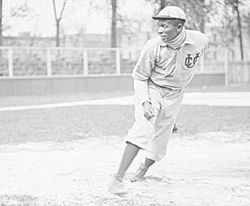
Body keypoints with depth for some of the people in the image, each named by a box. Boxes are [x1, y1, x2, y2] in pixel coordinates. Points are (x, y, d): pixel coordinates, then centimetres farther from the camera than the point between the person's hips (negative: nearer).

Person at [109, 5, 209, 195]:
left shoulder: (200, 41, -17)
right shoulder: (153, 46, -23)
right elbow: (139, 77, -11)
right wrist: (145, 102, -27)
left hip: (174, 97, 3)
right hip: (151, 90, -3)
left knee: (160, 142, 9)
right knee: (143, 129, -26)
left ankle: (144, 168, 42)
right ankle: (118, 180, -29)